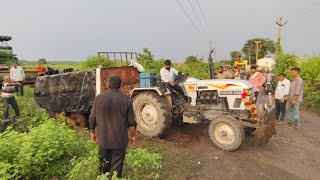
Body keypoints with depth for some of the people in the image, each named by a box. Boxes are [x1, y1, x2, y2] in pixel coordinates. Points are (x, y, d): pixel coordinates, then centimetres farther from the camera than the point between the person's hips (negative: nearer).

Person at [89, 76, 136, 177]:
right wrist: (133, 135, 6)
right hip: (120, 139, -2)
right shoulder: (126, 99, -10)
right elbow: (131, 122, -7)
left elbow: (92, 118, 1)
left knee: (104, 164, 22)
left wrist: (92, 132, 16)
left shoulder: (98, 98, -4)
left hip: (103, 138, 3)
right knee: (117, 165, 9)